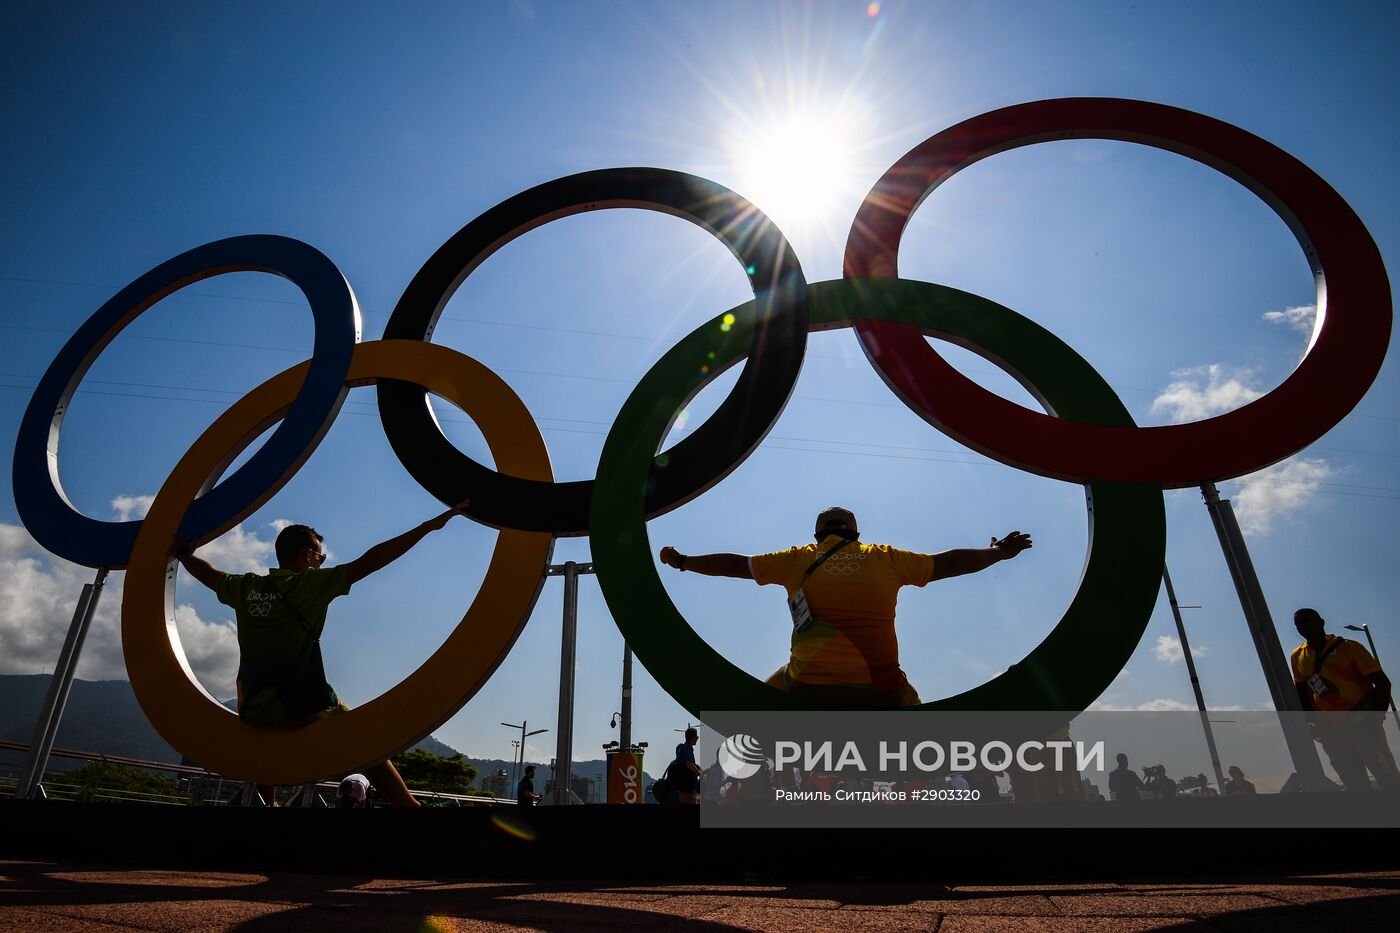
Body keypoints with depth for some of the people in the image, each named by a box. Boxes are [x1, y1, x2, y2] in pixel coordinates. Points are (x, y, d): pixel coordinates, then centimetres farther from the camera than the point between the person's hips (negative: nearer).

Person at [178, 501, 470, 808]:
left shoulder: (246, 587, 7)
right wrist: (428, 526, -14)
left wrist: (183, 553, 48)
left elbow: (209, 573, 27)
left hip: (254, 715, 5)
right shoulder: (311, 584, -8)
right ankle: (407, 803, -4)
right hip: (305, 712, -5)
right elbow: (370, 561, -13)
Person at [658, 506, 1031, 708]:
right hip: (879, 693, 1)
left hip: (809, 688, 0)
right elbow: (947, 563, 17)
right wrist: (999, 552, 33)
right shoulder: (885, 557, 10)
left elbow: (735, 564, 15)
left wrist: (683, 561, 29)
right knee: (909, 702, 30)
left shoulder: (799, 558, 9)